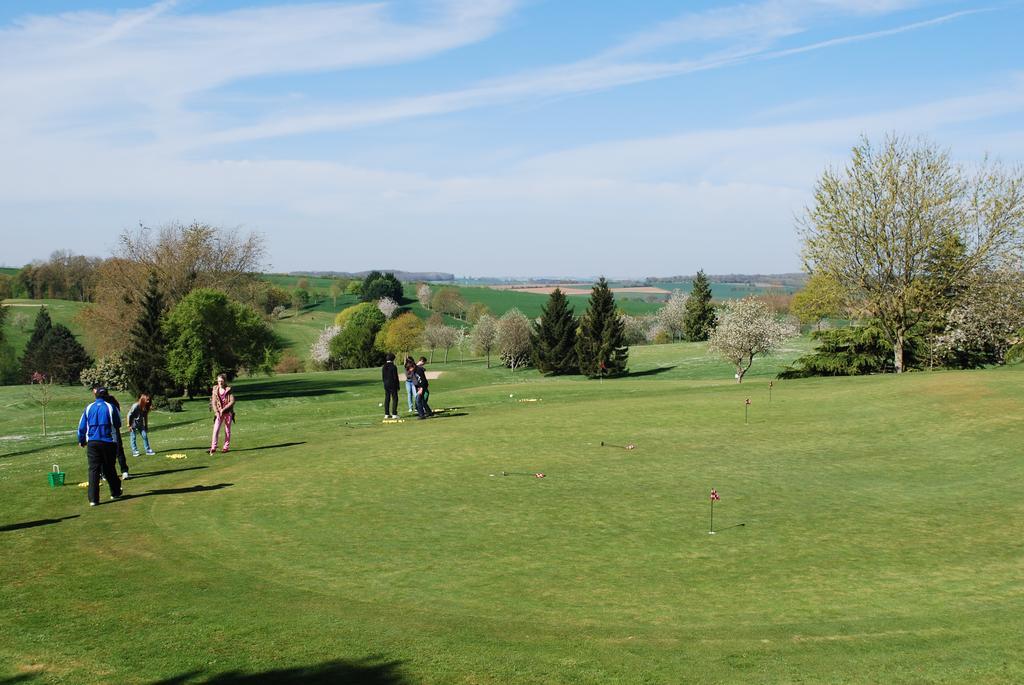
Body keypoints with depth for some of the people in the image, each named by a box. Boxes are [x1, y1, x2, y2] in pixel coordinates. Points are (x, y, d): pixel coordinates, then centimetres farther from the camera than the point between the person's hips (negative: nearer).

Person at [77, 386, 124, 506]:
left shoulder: (89, 408, 3)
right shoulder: (110, 407, -5)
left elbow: (82, 427, 8)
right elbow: (118, 424, 4)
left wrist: (81, 441, 23)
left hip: (92, 443, 1)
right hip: (108, 442, -1)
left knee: (93, 470, 1)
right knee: (109, 468, 15)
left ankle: (93, 499, -5)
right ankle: (115, 492, 28)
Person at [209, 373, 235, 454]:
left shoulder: (229, 390, -6)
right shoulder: (215, 390, 2)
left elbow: (232, 401, -12)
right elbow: (213, 403, 3)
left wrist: (223, 409, -16)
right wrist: (217, 412, -9)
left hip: (228, 412, -2)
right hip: (219, 413, 2)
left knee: (227, 430, 5)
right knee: (216, 430, -8)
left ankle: (226, 447, 14)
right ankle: (213, 447, -6)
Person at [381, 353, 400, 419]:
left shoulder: (383, 367, 5)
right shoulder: (393, 367, -14)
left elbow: (382, 377, 8)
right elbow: (395, 377, -13)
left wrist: (385, 382, 17)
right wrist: (398, 386, -5)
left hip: (386, 385, 6)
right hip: (393, 385, -6)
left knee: (387, 399, 10)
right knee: (394, 399, 0)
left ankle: (386, 414, 12)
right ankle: (394, 414, -5)